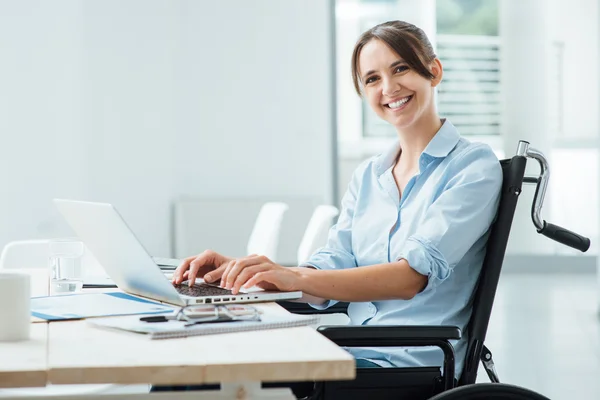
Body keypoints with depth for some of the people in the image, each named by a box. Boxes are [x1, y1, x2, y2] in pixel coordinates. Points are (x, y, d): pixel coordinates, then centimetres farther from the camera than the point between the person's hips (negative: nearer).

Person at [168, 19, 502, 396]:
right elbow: (331, 271, 6)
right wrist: (238, 271, -12)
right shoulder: (367, 176, 16)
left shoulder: (474, 166, -5)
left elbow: (414, 274, -18)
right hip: (354, 352, 6)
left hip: (412, 365, -5)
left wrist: (297, 278, -30)